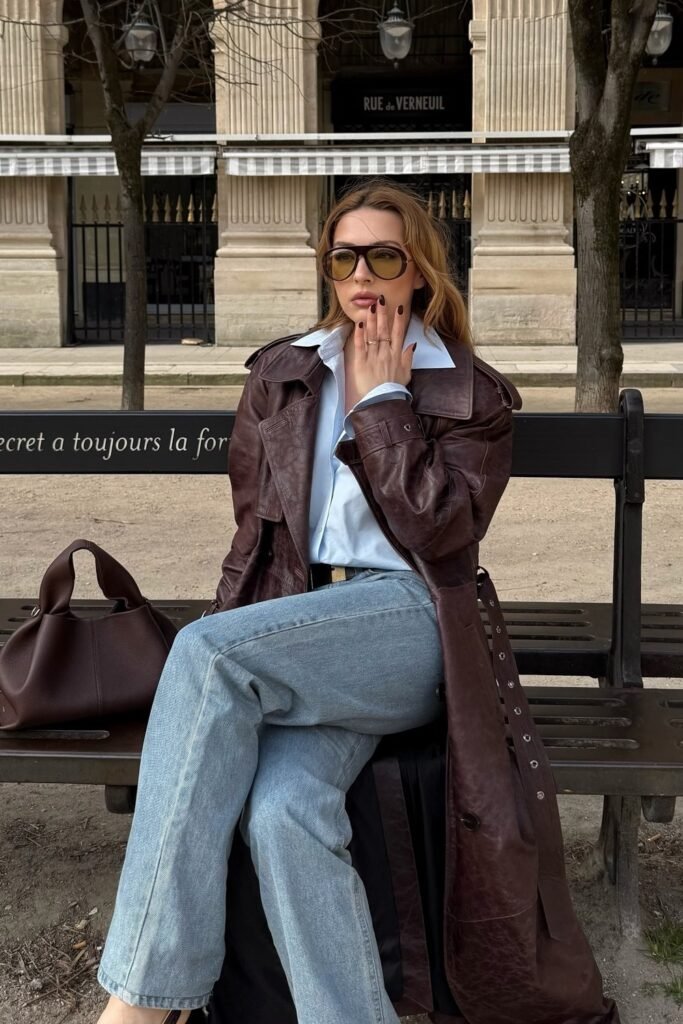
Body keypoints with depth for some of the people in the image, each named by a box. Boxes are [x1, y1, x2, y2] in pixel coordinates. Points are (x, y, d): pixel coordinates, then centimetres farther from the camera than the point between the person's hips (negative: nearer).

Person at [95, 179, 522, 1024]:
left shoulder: (471, 393, 10)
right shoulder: (279, 375, 19)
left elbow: (438, 525, -6)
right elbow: (255, 529, 16)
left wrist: (381, 398, 0)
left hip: (407, 616, -3)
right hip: (293, 627, 4)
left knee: (207, 647, -31)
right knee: (282, 812, -31)